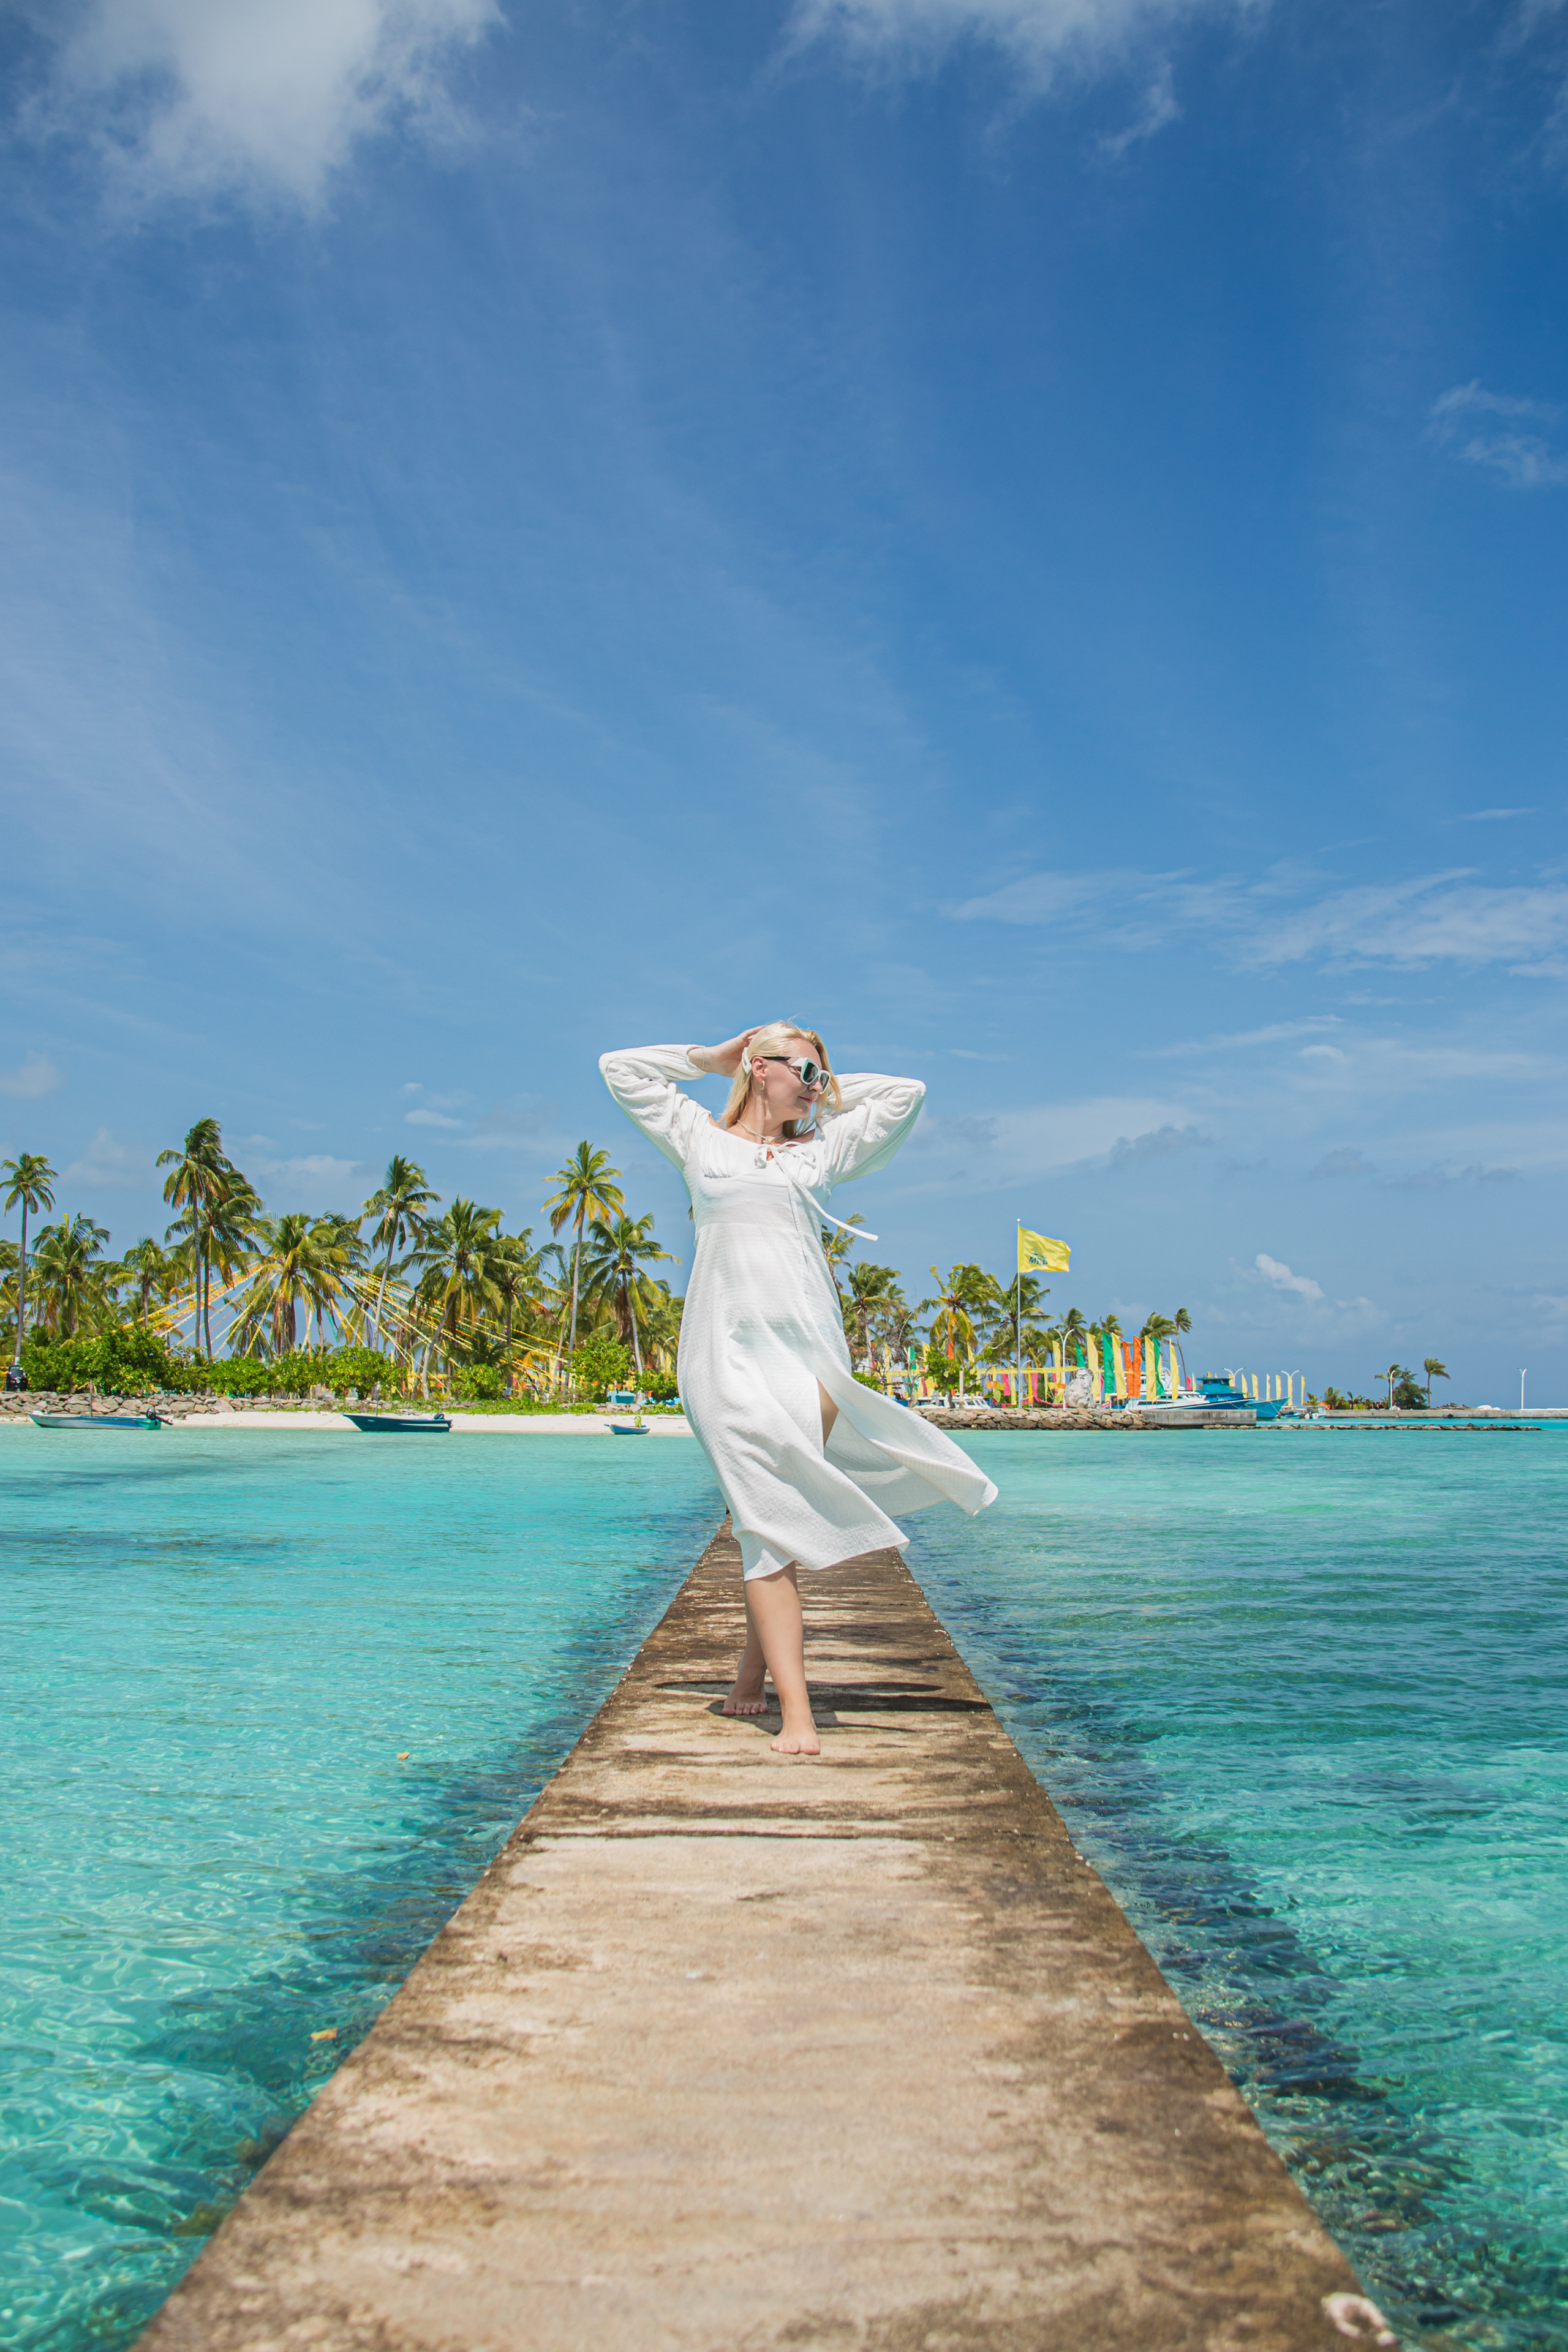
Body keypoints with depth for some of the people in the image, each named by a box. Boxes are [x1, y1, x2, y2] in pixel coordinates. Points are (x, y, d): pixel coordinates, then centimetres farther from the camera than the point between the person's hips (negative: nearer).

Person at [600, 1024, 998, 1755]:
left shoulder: (822, 1149, 21)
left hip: (810, 1345, 3)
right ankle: (796, 1711, -14)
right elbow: (619, 1068, 21)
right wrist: (711, 1059, 24)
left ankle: (753, 1673, 17)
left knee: (785, 1516, -2)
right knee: (768, 1521, -10)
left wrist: (831, 1091, 27)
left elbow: (907, 1093, 26)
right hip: (731, 1348, -2)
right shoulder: (700, 1138, 17)